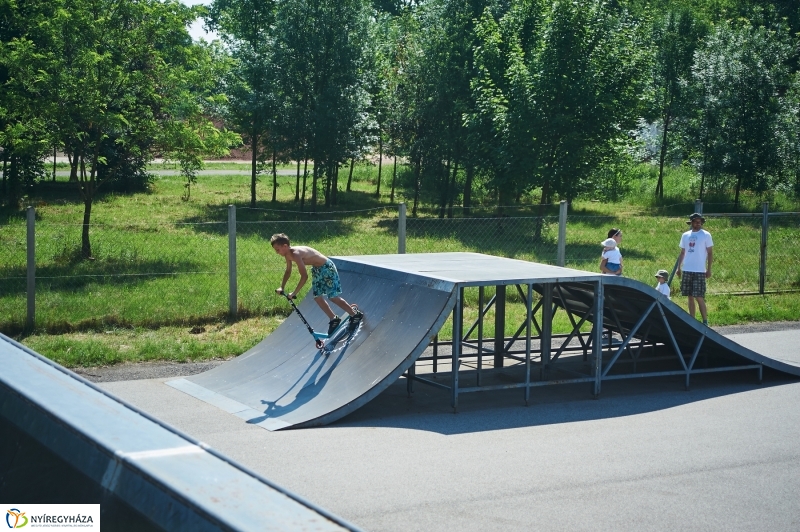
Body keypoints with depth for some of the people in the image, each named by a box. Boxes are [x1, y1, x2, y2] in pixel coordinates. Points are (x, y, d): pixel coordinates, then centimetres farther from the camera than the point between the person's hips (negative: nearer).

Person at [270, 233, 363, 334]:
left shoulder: (295, 254, -32)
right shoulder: (288, 254, -3)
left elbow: (304, 276, -35)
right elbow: (288, 271, 15)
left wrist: (294, 293, -30)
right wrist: (282, 287, 7)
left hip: (327, 268, -9)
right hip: (317, 269, 9)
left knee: (334, 297, -5)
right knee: (317, 298, 10)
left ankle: (356, 315, 9)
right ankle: (334, 319, 23)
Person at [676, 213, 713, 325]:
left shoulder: (706, 235, 0)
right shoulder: (685, 235, 11)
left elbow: (710, 253, 0)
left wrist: (709, 269, -7)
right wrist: (679, 268, 9)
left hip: (699, 271, -5)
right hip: (686, 271, 5)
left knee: (699, 297, -9)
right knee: (690, 297, 8)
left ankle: (705, 321, -4)